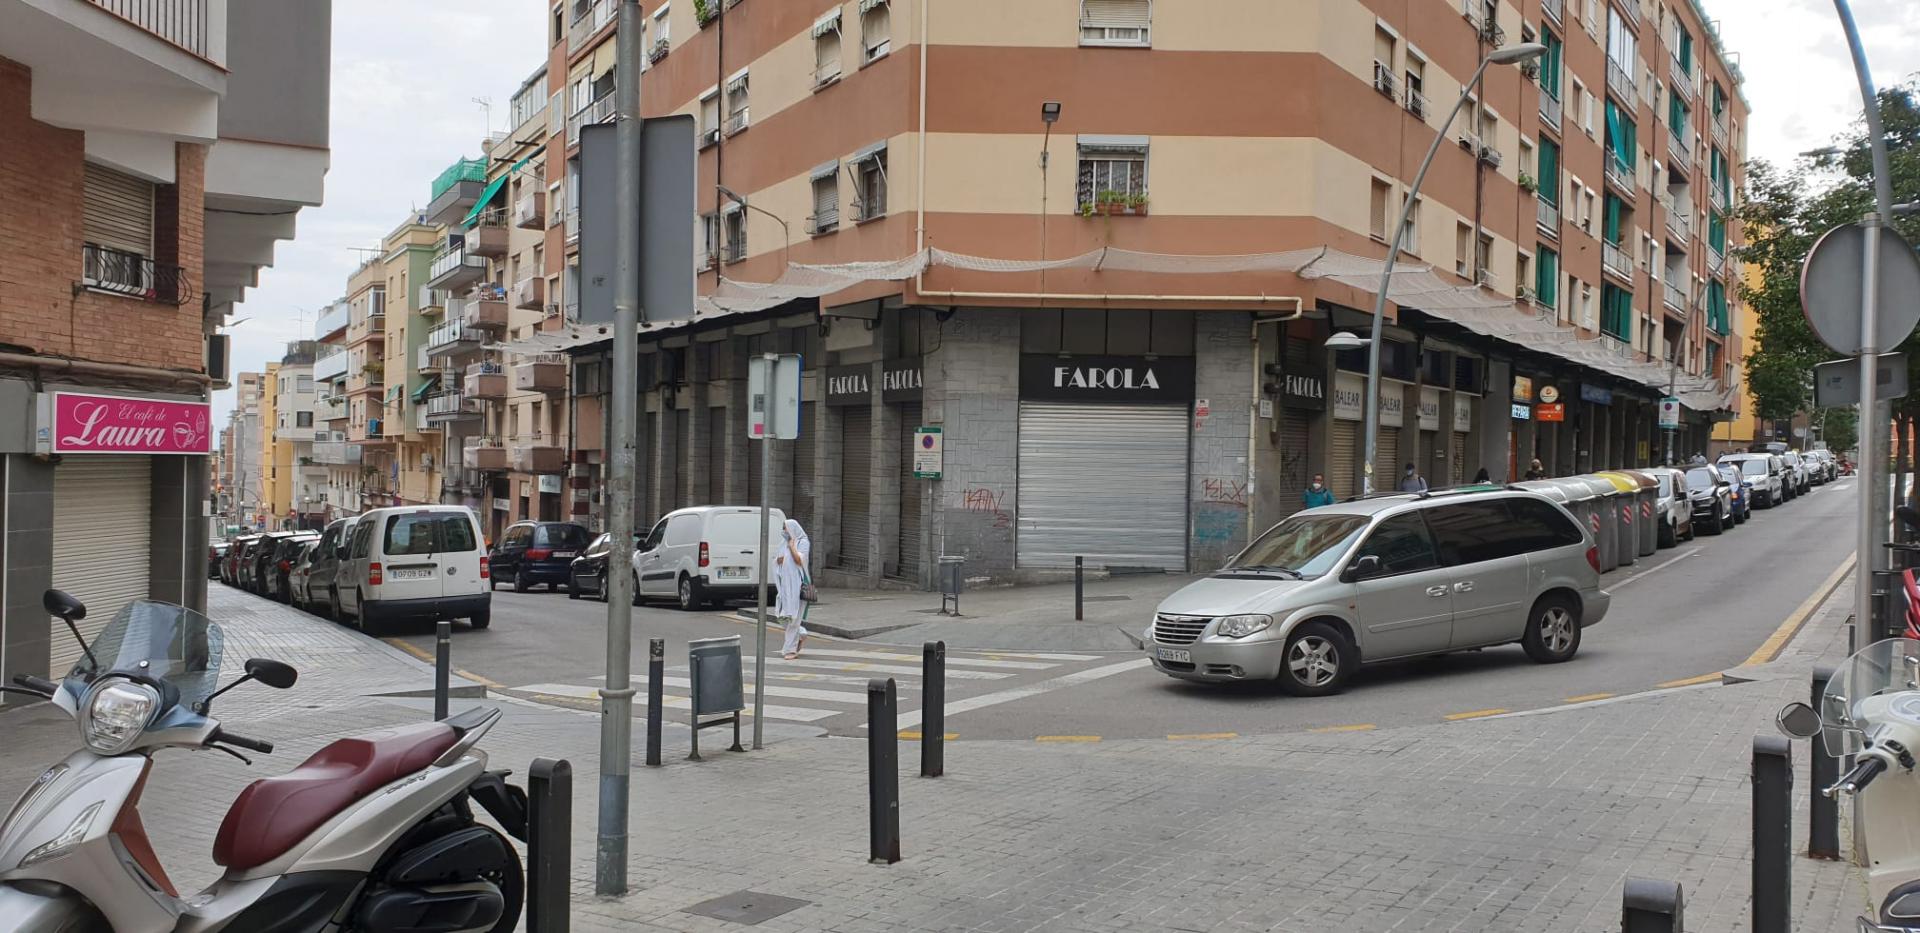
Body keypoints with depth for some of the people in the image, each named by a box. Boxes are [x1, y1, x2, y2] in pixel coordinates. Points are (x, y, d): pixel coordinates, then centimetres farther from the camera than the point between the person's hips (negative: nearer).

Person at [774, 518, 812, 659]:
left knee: (793, 615, -6)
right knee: (782, 614, 5)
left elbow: (799, 560, -18)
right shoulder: (784, 543, 14)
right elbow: (776, 560, 17)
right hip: (785, 583, 7)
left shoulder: (803, 542, -6)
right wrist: (778, 559, -5)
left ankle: (791, 649, -1)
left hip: (797, 584, -7)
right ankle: (800, 634, 27)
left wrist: (792, 546, -12)